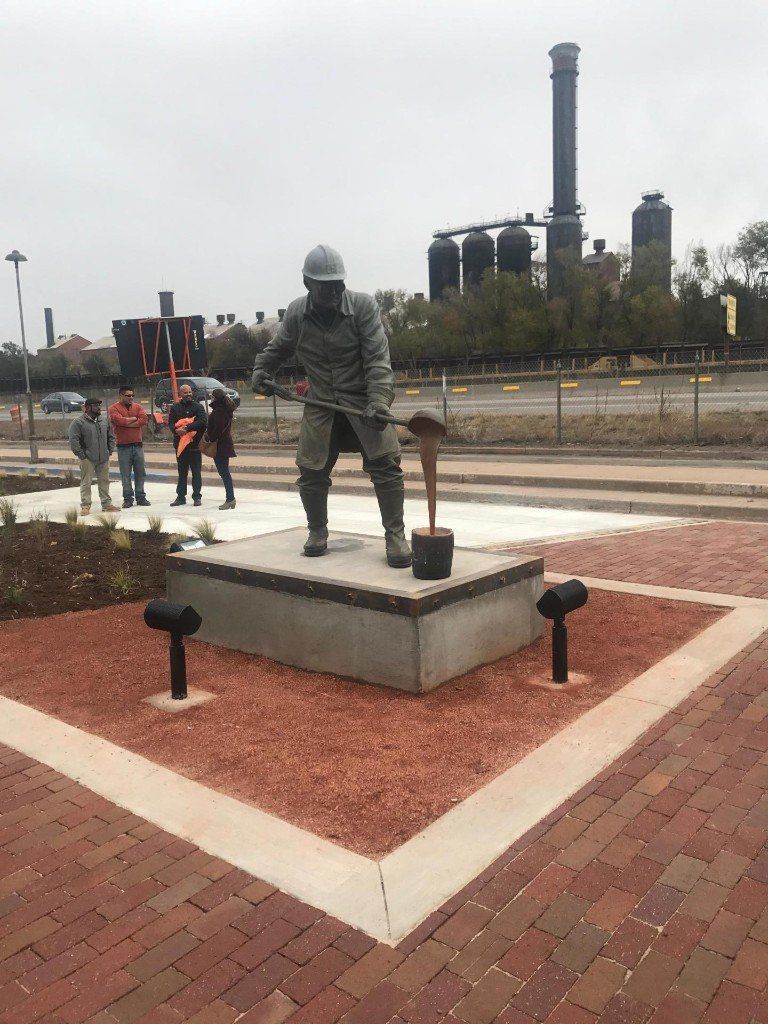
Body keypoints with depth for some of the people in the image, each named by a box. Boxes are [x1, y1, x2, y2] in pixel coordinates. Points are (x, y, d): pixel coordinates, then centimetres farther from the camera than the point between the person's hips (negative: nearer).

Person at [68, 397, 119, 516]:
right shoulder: (78, 422, -8)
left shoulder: (105, 421, 11)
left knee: (104, 481, 11)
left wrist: (110, 451, 10)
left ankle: (106, 504, 19)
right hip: (87, 459, -5)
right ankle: (85, 506, 4)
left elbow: (111, 437, 20)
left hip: (104, 458, 5)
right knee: (86, 482, -2)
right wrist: (81, 455, -13)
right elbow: (73, 441, -12)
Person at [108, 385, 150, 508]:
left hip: (138, 445, 3)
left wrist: (127, 422, -11)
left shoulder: (137, 406, 10)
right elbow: (120, 420, -18)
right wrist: (134, 419, -4)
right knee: (125, 474, 1)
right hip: (123, 446, -3)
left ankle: (140, 497, 16)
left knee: (140, 472, 7)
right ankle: (128, 498, 9)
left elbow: (144, 419, -7)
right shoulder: (114, 408, 0)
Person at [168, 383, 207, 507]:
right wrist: (176, 430, -19)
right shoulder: (175, 407, 11)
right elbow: (170, 423, 3)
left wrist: (187, 428, -20)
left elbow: (202, 421, -13)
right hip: (180, 444, 3)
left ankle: (197, 496, 8)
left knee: (196, 472, 1)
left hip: (194, 444, -3)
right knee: (182, 472, 11)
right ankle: (181, 496, 18)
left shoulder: (198, 406, 1)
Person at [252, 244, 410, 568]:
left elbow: (377, 358, -18)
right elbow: (278, 347, 20)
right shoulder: (296, 313, -1)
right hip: (320, 401, 3)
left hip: (363, 398, -3)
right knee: (311, 469, 1)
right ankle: (317, 532, 23)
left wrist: (377, 402, -29)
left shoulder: (363, 305, -12)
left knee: (385, 464, -13)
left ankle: (395, 535, -2)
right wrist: (261, 369, 4)